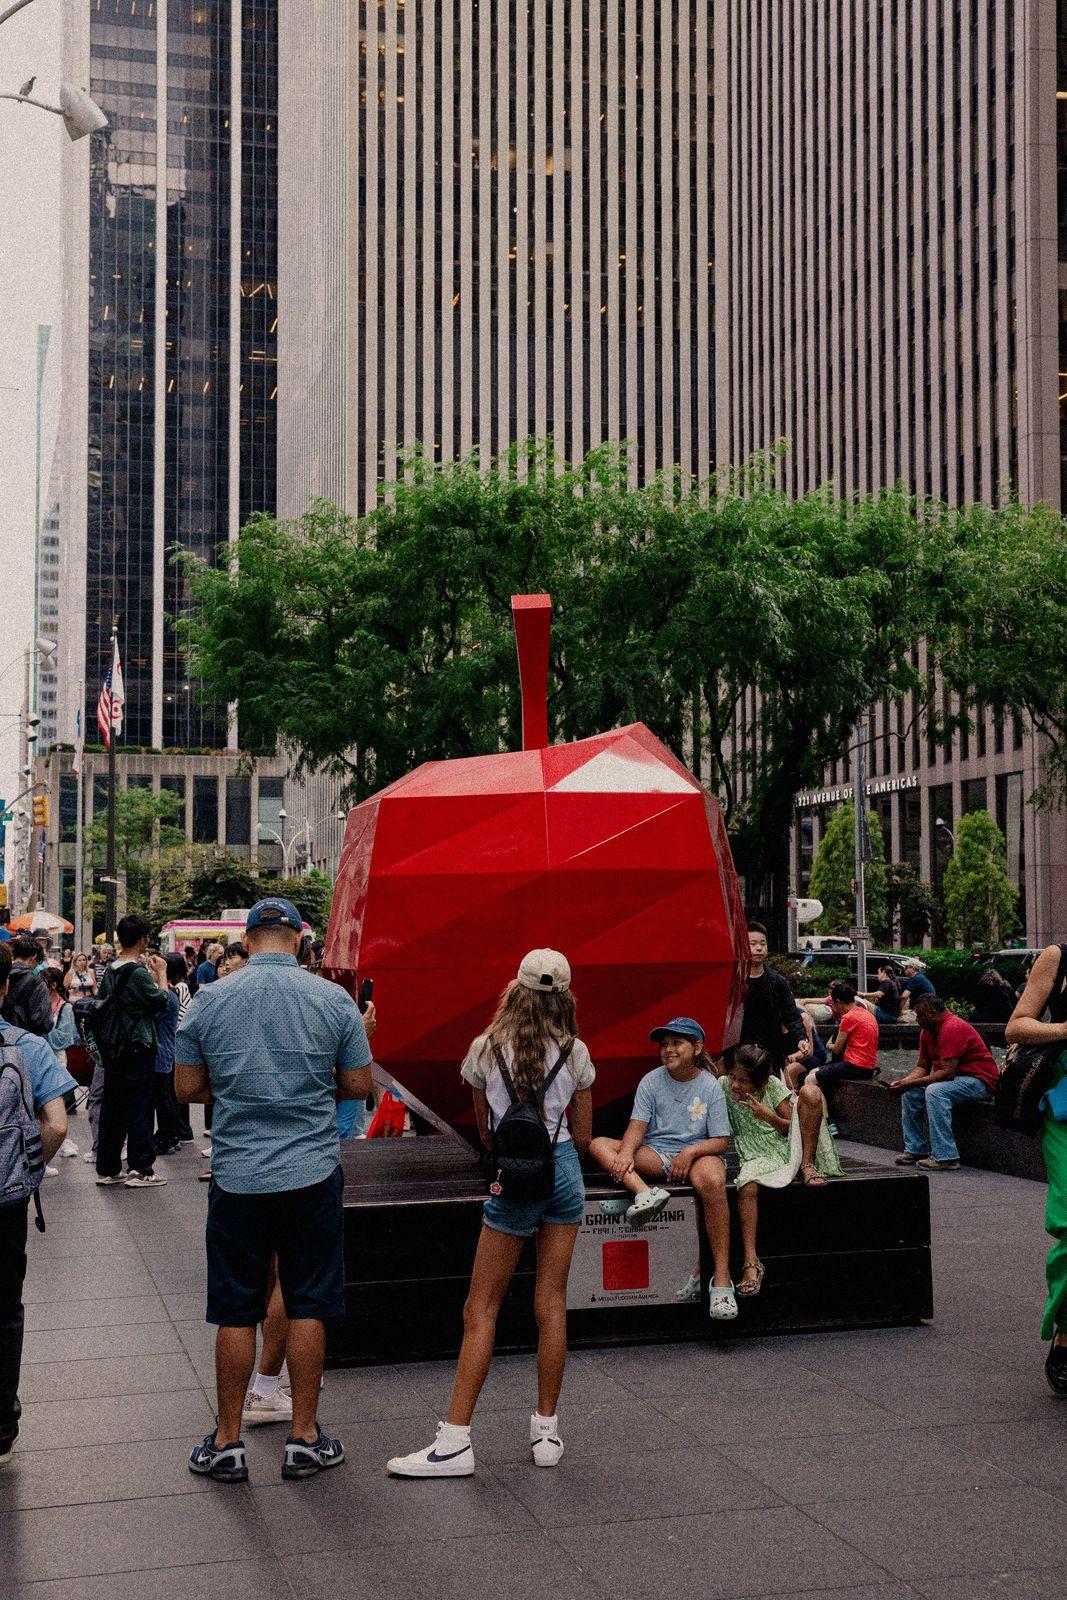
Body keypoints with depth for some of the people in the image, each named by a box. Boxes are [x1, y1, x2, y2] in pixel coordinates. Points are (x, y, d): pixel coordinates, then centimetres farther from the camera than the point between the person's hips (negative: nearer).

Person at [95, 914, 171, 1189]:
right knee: (140, 1107, -1)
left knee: (111, 1107, 11)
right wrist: (161, 973, 0)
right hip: (138, 1048, -8)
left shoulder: (110, 970, 6)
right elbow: (162, 1002, -14)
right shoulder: (139, 972, -17)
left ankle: (107, 1168, 17)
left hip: (113, 1049, 8)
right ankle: (140, 1169, 2)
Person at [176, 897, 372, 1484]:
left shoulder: (207, 1001, -2)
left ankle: (227, 1442, 17)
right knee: (307, 1307, 9)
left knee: (235, 1312, 9)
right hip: (312, 1172, 0)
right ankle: (304, 1438, 16)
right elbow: (358, 1084, 2)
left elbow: (187, 1089, 4)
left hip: (237, 1173, 1)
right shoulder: (334, 1000, -4)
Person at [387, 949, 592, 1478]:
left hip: (513, 1182, -2)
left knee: (481, 1309, 1)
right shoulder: (573, 1053, 0)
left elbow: (484, 1134, 6)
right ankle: (547, 1432, 15)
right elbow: (583, 1137, 6)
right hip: (565, 1176, 3)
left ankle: (455, 1440, -2)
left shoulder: (486, 1049, -3)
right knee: (551, 1303, 9)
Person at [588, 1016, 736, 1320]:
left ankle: (721, 1278, -38)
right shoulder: (651, 1081, 6)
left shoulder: (711, 1086, 1)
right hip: (655, 1155, 3)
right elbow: (637, 1127, -4)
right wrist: (626, 1153, -25)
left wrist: (690, 1152, -20)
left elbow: (721, 1142, -2)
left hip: (697, 1154, -3)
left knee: (712, 1180, -39)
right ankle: (645, 1194, -47)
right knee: (598, 1146, -19)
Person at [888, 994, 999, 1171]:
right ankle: (916, 1150, 7)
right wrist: (903, 1082, -9)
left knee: (935, 1091, -32)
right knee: (911, 1092, 4)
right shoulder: (927, 1031, 7)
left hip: (980, 1081, -10)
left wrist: (911, 1083, -25)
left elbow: (948, 1072, -28)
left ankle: (945, 1156, -30)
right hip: (955, 1078, 10)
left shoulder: (952, 1029, -23)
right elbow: (922, 1066, 11)